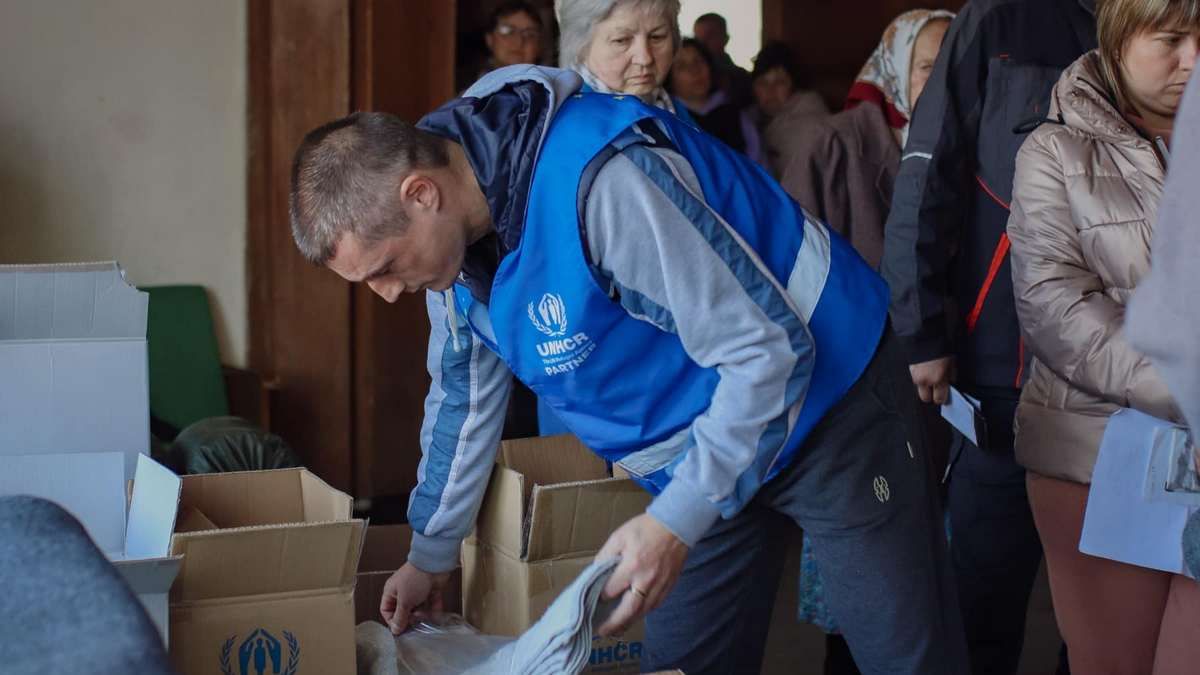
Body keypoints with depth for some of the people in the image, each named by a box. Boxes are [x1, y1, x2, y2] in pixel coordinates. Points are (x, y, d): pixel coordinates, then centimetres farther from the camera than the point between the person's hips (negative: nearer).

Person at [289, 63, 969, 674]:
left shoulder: (600, 180, -34)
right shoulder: (451, 228, -6)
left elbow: (769, 350, -28)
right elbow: (464, 393, 11)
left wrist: (677, 521, -29)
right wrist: (431, 556, 18)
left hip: (827, 403, -7)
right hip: (705, 444, 8)